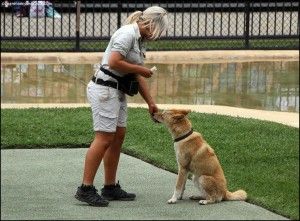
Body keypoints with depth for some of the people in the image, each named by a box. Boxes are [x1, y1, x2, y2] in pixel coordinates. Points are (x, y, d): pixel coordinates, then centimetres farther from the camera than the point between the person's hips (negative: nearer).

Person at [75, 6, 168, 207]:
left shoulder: (140, 40, 16)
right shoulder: (127, 34, -14)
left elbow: (138, 77, 18)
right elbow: (114, 62, -24)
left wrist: (151, 103, 15)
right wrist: (139, 69, -10)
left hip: (118, 92, 10)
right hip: (105, 89, -10)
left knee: (118, 137, 10)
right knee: (104, 138, -11)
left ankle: (111, 188, 16)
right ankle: (86, 189, -10)